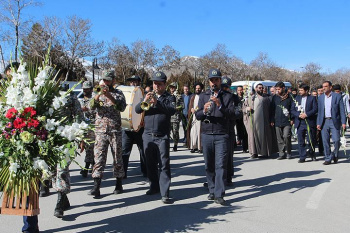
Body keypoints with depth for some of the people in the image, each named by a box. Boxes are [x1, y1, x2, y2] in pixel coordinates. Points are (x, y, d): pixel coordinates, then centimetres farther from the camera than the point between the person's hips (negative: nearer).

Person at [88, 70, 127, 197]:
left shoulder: (118, 93, 4)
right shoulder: (98, 94, 11)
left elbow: (122, 107, -13)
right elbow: (92, 106, -8)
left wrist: (109, 96, -24)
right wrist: (99, 94, -25)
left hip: (115, 131, -1)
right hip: (100, 131, 1)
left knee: (117, 158, 6)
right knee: (99, 157, -5)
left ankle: (119, 184, 19)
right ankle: (96, 187, -7)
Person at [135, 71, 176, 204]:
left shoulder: (169, 97, 6)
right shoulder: (148, 96, 16)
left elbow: (172, 110, -14)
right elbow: (137, 110, 4)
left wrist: (157, 102, -26)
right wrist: (144, 101, -16)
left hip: (162, 137, -4)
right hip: (148, 136, 4)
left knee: (164, 164, -8)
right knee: (150, 164, 12)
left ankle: (165, 194, -7)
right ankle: (154, 187, 28)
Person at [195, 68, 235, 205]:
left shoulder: (227, 96, 7)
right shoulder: (203, 96, 13)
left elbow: (231, 114, -5)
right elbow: (197, 116, 4)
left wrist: (220, 105, -20)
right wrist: (204, 111, -17)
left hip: (221, 135, -2)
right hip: (206, 135, 3)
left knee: (221, 165, -8)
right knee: (209, 165, 8)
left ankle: (219, 195, -6)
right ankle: (212, 190, 20)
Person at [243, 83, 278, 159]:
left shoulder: (266, 98, 11)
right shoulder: (250, 98, 14)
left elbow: (269, 109, 7)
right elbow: (244, 107, 18)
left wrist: (270, 120, -3)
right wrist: (247, 109, -6)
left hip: (263, 120, -1)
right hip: (253, 120, 1)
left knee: (264, 135, -1)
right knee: (253, 135, -1)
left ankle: (265, 152, 7)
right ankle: (254, 152, 4)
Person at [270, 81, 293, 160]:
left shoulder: (289, 97, 1)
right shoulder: (275, 97, 9)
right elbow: (272, 109, 12)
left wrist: (292, 119, -4)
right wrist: (272, 120, 8)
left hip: (287, 121, -3)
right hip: (277, 122, 4)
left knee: (286, 136, -12)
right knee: (279, 139, 6)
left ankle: (289, 152, 7)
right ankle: (282, 154, 15)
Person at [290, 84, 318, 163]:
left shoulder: (312, 98, 3)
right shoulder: (296, 98, 11)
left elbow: (315, 109, -6)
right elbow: (292, 110, 6)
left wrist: (306, 114, -18)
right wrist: (299, 114, -12)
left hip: (310, 122, -2)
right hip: (299, 123, 2)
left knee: (311, 140, 4)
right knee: (301, 141, 2)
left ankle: (312, 154, 28)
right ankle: (302, 157, 9)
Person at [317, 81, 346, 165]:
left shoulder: (337, 96, 0)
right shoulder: (320, 97, 11)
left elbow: (342, 110, -1)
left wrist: (343, 122, -9)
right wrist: (318, 123, 6)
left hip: (334, 122, -3)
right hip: (324, 122, 3)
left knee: (336, 140, -6)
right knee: (325, 141, 2)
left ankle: (335, 155, 20)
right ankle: (328, 158, 12)